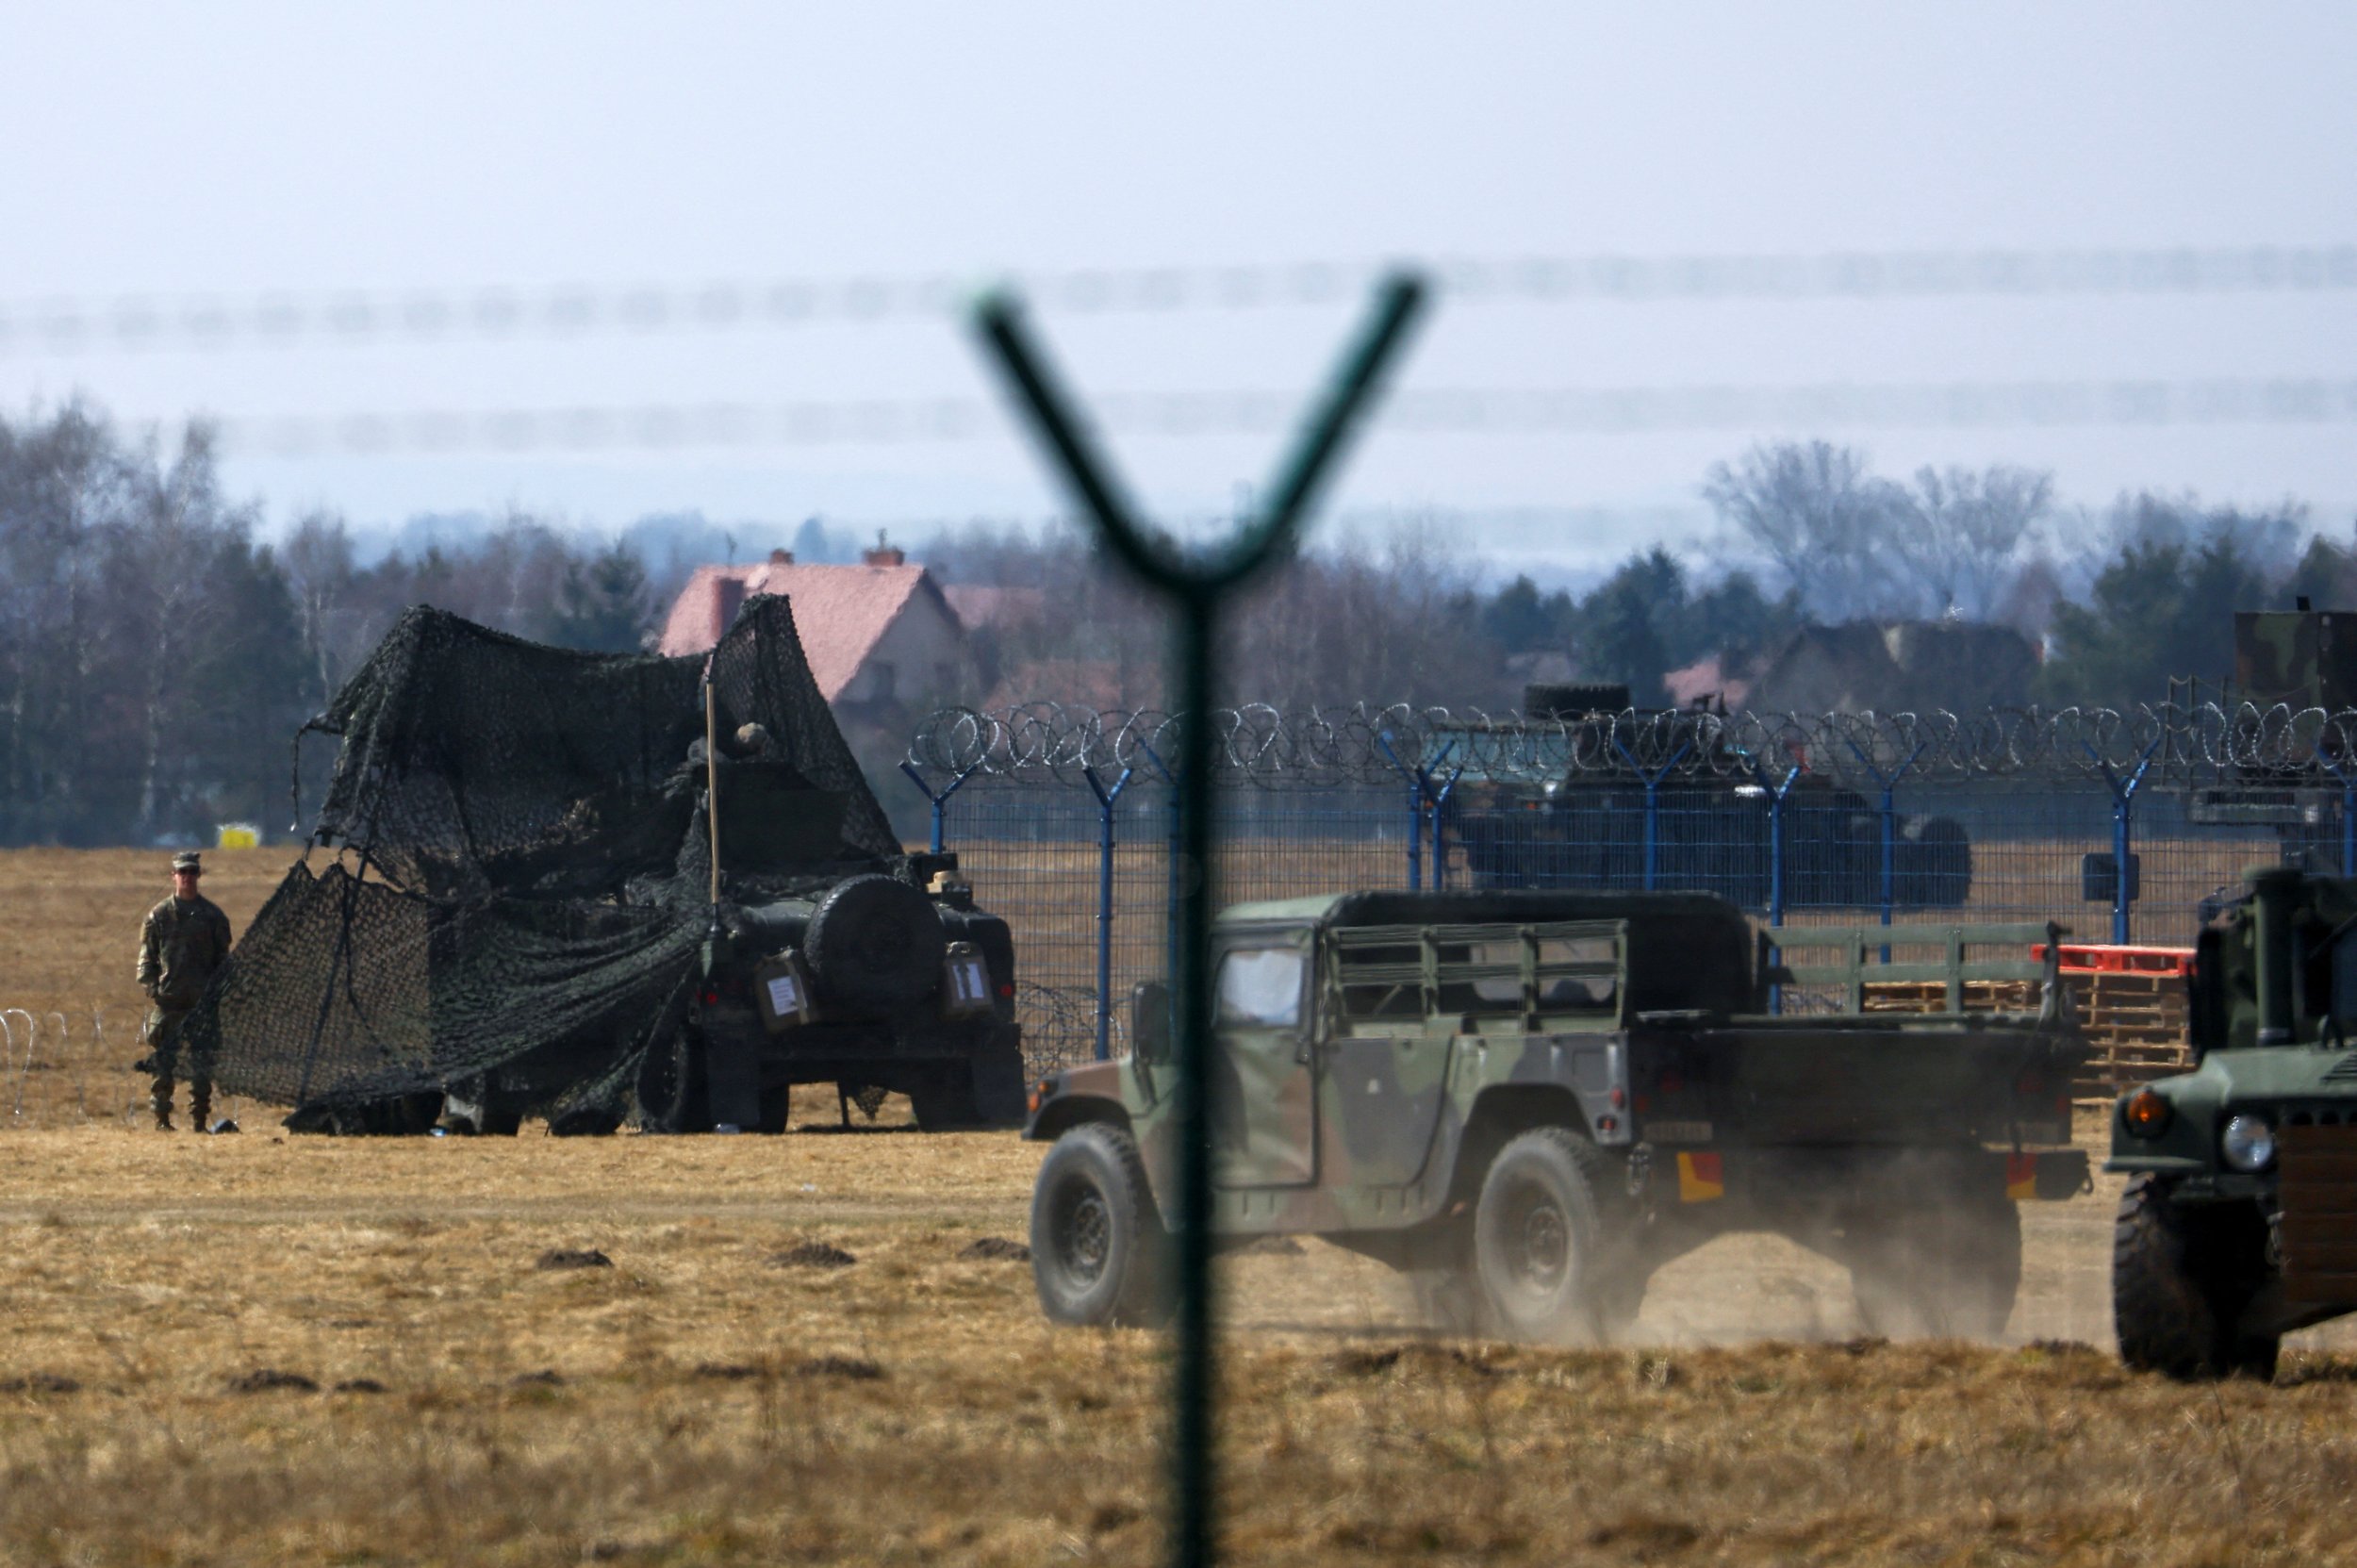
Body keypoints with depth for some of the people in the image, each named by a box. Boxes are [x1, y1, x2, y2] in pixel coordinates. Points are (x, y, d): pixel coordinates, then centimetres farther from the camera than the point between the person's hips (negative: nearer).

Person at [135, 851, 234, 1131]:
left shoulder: (212, 915, 9)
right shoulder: (159, 915, 8)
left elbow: (223, 956, 13)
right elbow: (147, 957, 9)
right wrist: (151, 987, -4)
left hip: (203, 1001, 0)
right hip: (168, 1001, 0)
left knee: (202, 1065, -1)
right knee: (164, 1062, -4)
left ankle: (199, 1119, 4)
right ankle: (161, 1117, 3)